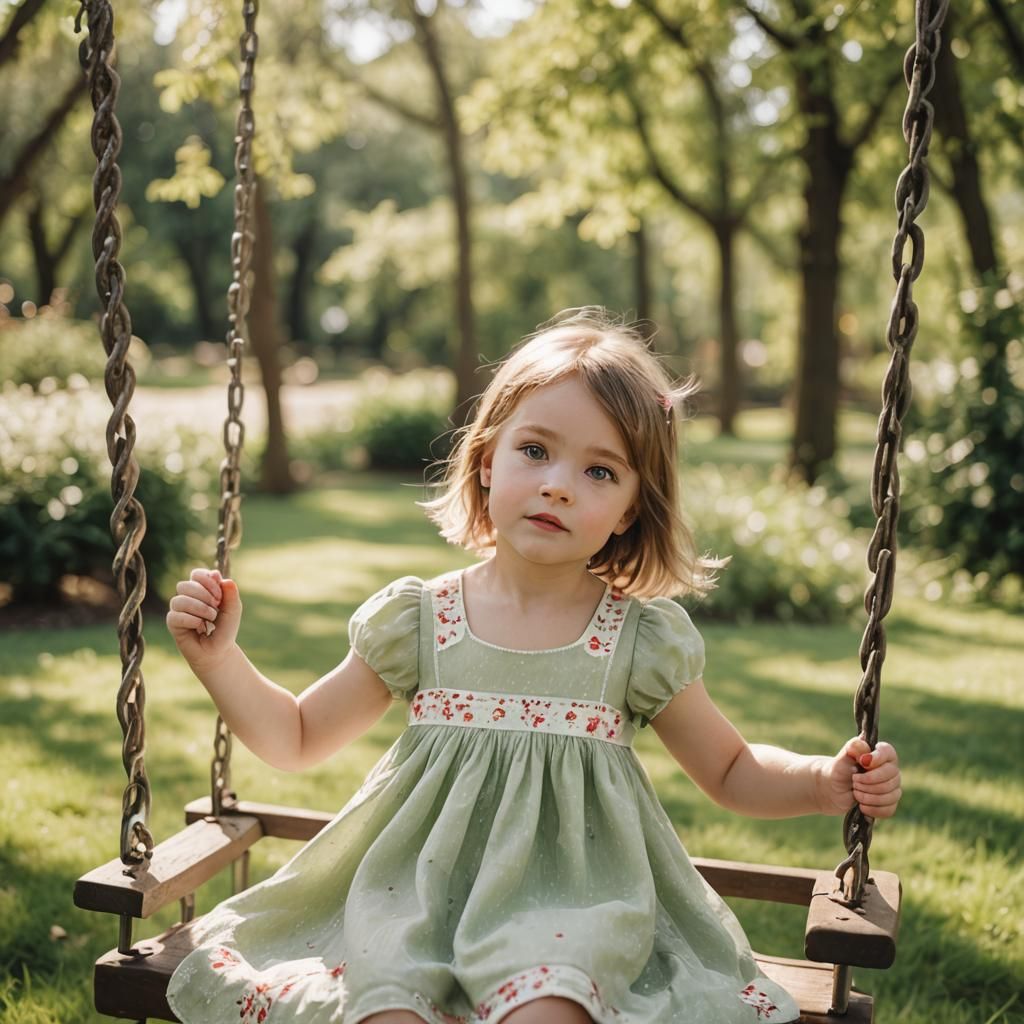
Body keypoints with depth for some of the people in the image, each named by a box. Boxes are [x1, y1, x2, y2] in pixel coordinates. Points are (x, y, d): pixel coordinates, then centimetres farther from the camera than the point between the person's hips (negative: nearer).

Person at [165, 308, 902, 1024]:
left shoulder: (641, 641, -1)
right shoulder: (416, 621, 1)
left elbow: (732, 771, 12)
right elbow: (297, 739, 11)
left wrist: (826, 782, -5)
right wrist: (219, 657, -2)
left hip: (570, 901, 0)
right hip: (416, 894, 1)